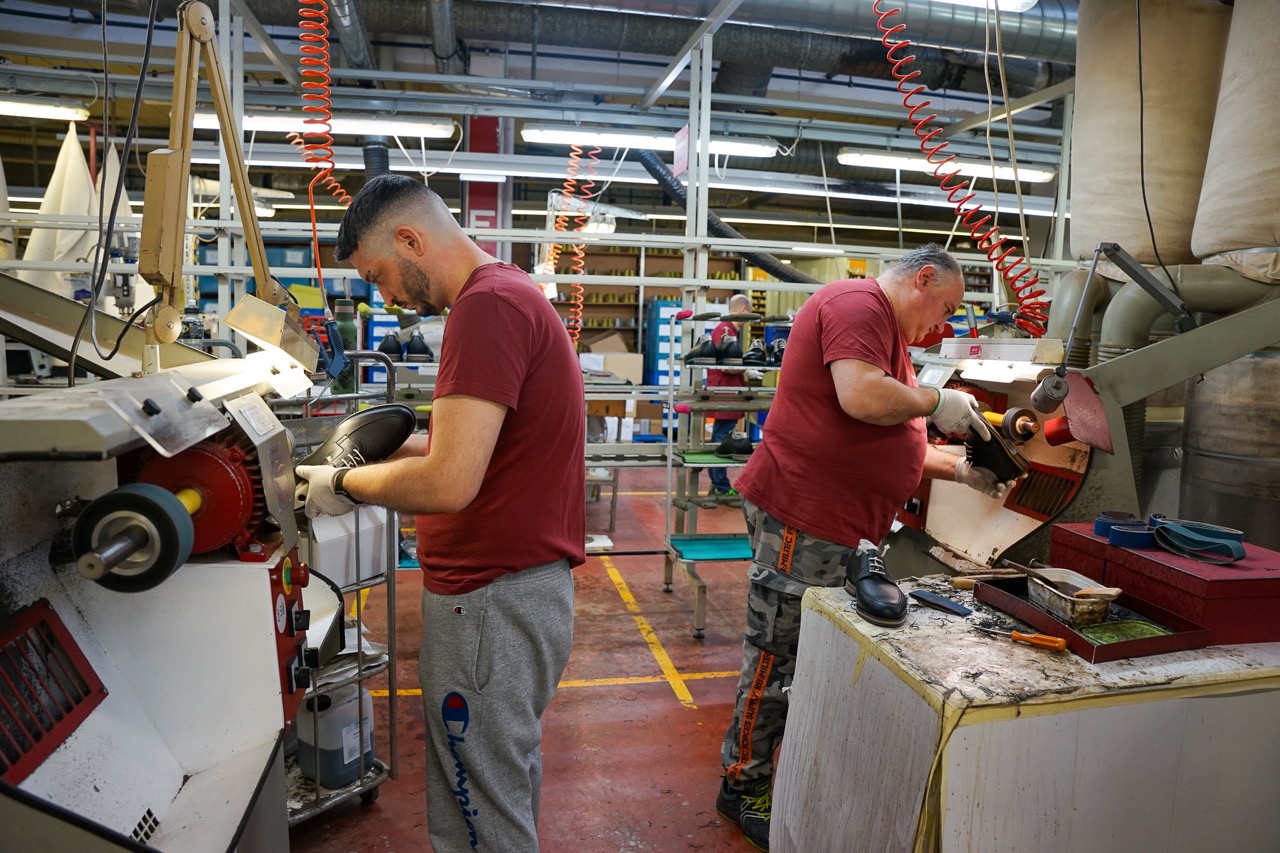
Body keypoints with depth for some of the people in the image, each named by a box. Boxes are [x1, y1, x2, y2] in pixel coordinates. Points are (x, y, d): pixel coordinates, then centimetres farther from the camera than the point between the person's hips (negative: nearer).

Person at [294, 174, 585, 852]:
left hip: (492, 598, -10)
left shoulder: (488, 305, -20)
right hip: (528, 576, 10)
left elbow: (449, 484, -25)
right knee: (511, 777, 26)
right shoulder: (512, 293, 14)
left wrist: (343, 485, -8)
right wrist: (395, 444, 9)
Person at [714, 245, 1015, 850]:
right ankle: (744, 788, 19)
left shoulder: (888, 333, 23)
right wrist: (936, 403, -11)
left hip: (842, 527, 10)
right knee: (776, 662, 2)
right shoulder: (858, 304, -10)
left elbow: (886, 444, 25)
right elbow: (860, 397, -27)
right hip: (801, 519, -10)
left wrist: (960, 471, 17)